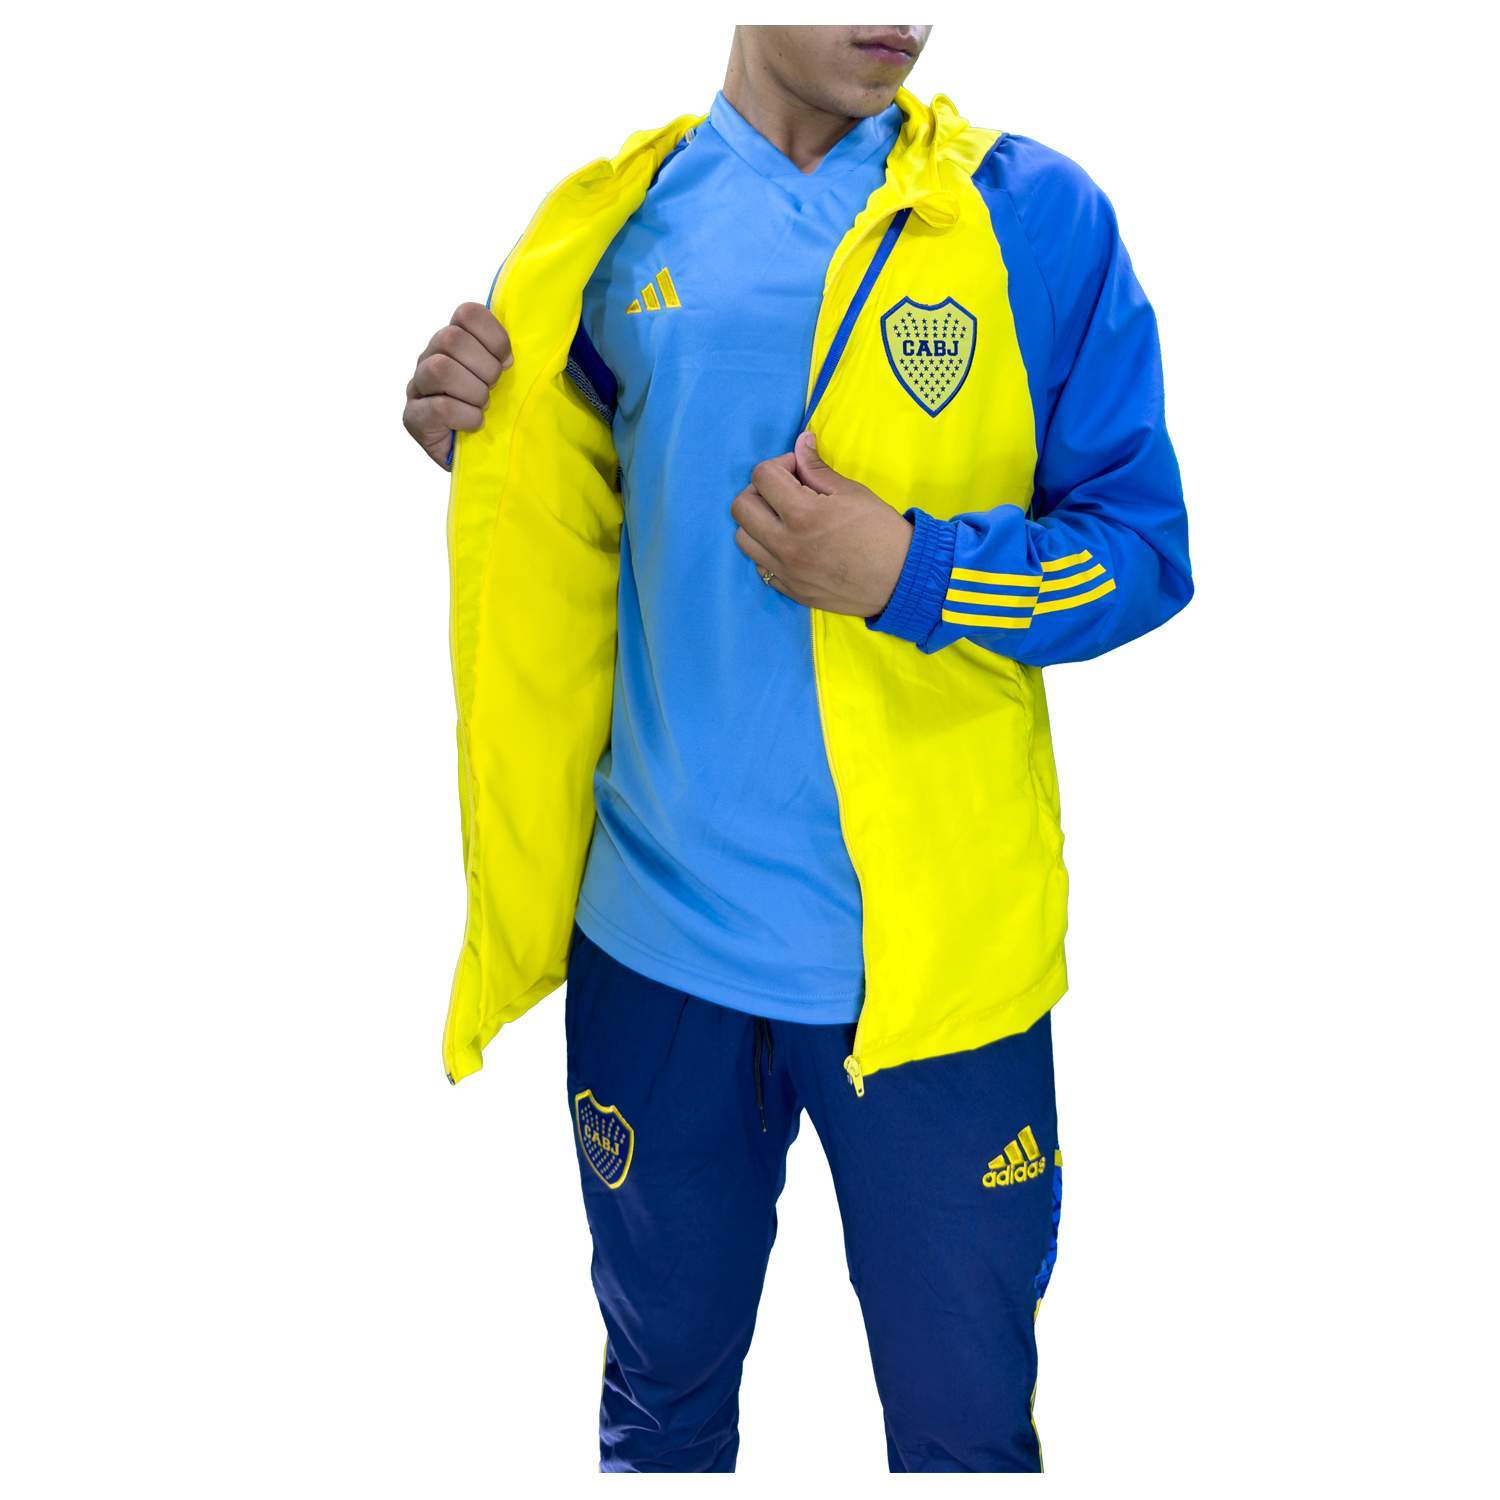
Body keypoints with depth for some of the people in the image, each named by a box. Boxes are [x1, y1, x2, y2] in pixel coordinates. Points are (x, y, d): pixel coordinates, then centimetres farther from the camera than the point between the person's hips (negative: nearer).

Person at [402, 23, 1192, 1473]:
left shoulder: (1036, 214, -4)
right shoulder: (616, 224, 5)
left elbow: (1141, 549, -4)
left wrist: (907, 575, -20)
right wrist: (479, 441, -5)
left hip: (935, 937, -2)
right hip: (659, 925, 3)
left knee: (964, 1417, 14)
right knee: (662, 1389, 21)